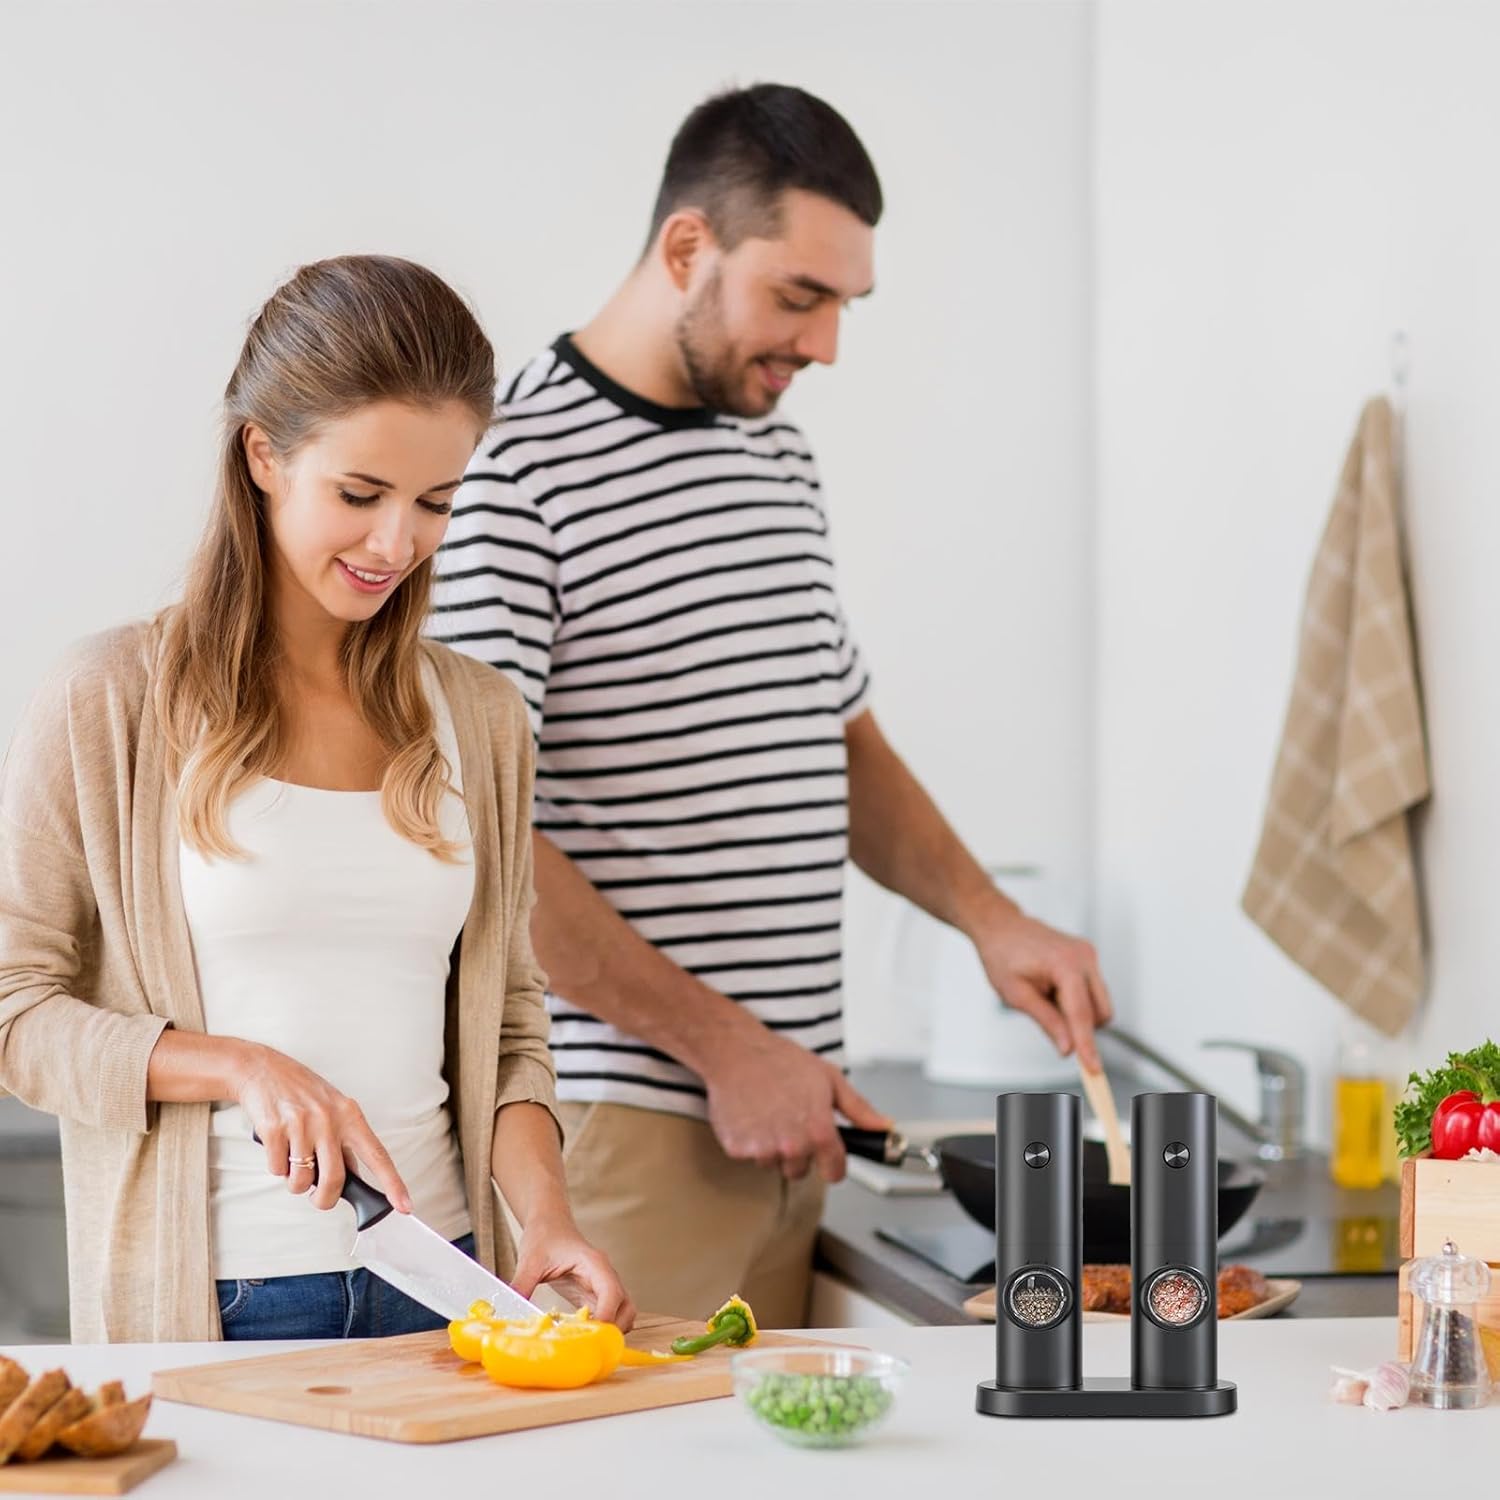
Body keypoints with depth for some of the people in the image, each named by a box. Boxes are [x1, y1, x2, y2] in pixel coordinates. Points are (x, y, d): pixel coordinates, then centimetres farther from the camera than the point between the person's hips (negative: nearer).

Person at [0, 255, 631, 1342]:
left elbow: (508, 1023, 12)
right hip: (209, 1295, -3)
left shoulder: (480, 718, 8)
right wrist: (241, 1068, -16)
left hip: (437, 1285, 4)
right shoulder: (115, 702, -5)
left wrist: (545, 1210, -5)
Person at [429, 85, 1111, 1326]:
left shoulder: (780, 462, 16)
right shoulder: (512, 470, -10)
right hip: (619, 1120, -7)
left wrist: (992, 920, 9)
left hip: (788, 1117, 7)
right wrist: (723, 1044, -15)